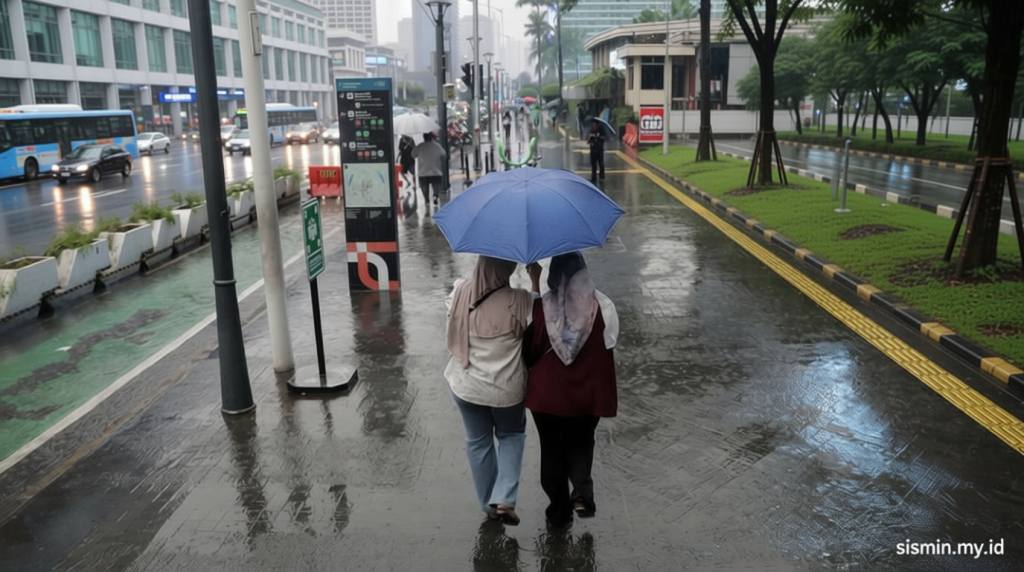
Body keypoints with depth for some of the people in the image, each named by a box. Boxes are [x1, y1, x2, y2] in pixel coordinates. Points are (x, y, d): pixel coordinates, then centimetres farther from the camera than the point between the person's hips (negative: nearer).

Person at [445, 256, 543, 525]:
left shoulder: (459, 292, -10)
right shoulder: (519, 300, -23)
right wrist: (537, 283, -10)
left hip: (466, 385, 3)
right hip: (506, 388, -2)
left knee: (478, 442, 20)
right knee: (512, 435, 23)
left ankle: (488, 505, 32)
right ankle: (504, 499, 10)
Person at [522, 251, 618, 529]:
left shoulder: (541, 308, -14)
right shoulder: (601, 306, -10)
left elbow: (529, 352, -4)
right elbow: (609, 348, -2)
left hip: (547, 393, -1)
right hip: (586, 394, 1)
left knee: (552, 449, 16)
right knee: (580, 444, 23)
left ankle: (559, 510, 24)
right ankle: (582, 493, 3)